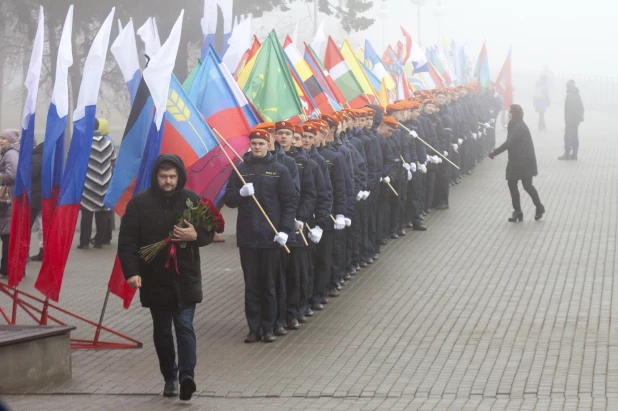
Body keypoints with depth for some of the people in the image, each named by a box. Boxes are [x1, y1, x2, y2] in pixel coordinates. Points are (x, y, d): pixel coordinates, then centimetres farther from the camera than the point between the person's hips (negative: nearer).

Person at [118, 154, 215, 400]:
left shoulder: (192, 200, 2)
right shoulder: (139, 203, -3)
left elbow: (209, 232, 7)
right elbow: (127, 241, -5)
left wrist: (195, 236, -16)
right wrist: (131, 272, -17)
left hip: (186, 279, -1)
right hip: (154, 280, 1)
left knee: (185, 326, -10)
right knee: (162, 331, 10)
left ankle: (187, 375, -18)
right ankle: (170, 378, 21)